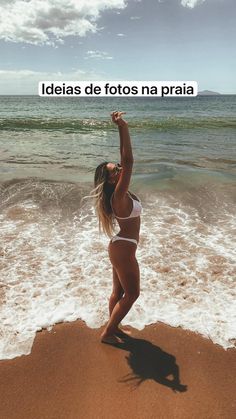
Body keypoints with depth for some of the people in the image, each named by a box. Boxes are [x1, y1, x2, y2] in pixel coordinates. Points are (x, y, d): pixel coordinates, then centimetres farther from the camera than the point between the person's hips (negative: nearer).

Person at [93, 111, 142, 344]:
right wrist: (122, 128, -32)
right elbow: (129, 161, -32)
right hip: (123, 249, -9)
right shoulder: (118, 195, -23)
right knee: (132, 293, 7)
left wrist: (123, 129, -4)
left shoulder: (119, 192, 0)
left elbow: (125, 160, 1)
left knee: (119, 292, 20)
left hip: (120, 246, 9)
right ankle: (107, 333, 20)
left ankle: (112, 327, 37)